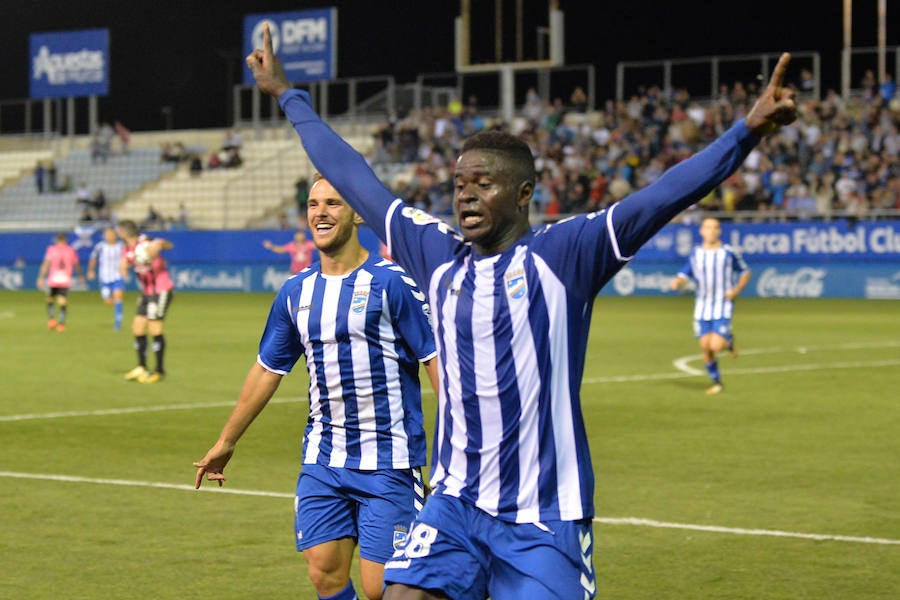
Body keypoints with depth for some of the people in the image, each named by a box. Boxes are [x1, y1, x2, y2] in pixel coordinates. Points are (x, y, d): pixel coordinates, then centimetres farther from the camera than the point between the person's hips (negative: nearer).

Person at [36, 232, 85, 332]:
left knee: (50, 299, 15)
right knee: (63, 302, 0)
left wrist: (40, 278, -8)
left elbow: (46, 264, -6)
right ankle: (61, 322, -10)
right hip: (65, 280, 0)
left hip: (53, 279, 0)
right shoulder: (71, 250, 7)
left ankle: (51, 318, -4)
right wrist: (81, 275, 35)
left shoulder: (51, 249, 3)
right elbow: (76, 265, 18)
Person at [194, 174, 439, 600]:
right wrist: (225, 443, 24)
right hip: (323, 461, 5)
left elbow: (436, 358, -9)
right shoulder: (296, 292, 8)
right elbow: (267, 370, 18)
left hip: (387, 464, -5)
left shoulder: (391, 283, -8)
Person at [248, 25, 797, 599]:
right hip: (455, 505, 4)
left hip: (545, 518, -4)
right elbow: (353, 179, 19)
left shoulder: (563, 253, -5)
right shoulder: (437, 254, 8)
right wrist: (289, 96, 27)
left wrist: (747, 131, -30)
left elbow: (659, 197, -17)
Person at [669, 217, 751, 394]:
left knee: (716, 346, -16)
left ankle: (729, 341, 20)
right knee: (705, 347, 1)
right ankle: (716, 381, 21)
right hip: (702, 307, 3)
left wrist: (736, 290, -10)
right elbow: (684, 276, 7)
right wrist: (677, 282, -17)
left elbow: (745, 273, 6)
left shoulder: (729, 253, -5)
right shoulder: (696, 254, 4)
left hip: (723, 306, -3)